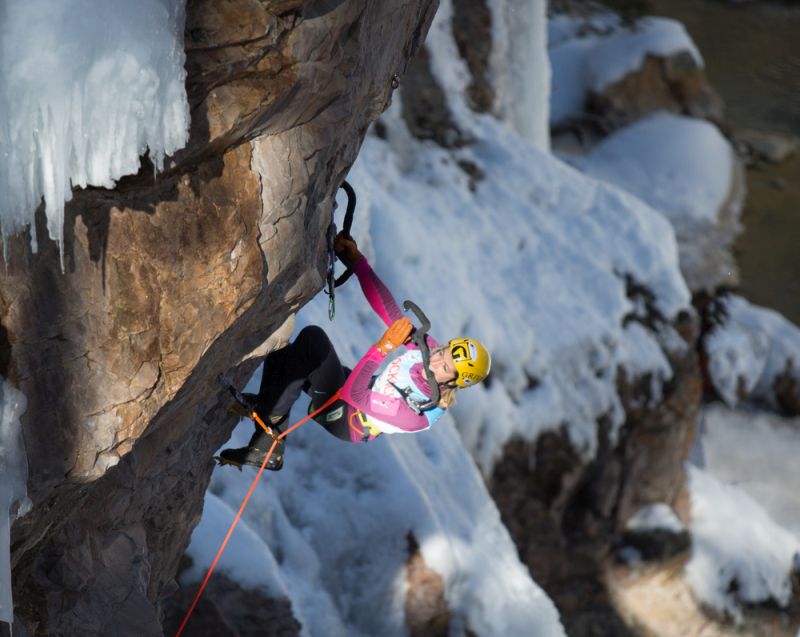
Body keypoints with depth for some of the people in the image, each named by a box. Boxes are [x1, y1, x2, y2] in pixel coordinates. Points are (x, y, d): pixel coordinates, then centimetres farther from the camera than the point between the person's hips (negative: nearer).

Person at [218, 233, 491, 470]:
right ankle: (269, 450, -1)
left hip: (344, 422, -8)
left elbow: (354, 395, -33)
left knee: (313, 337, -27)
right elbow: (391, 313, -10)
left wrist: (383, 348, -40)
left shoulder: (417, 414, -32)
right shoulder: (429, 347, -12)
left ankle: (270, 413, -13)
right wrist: (356, 260, -15)